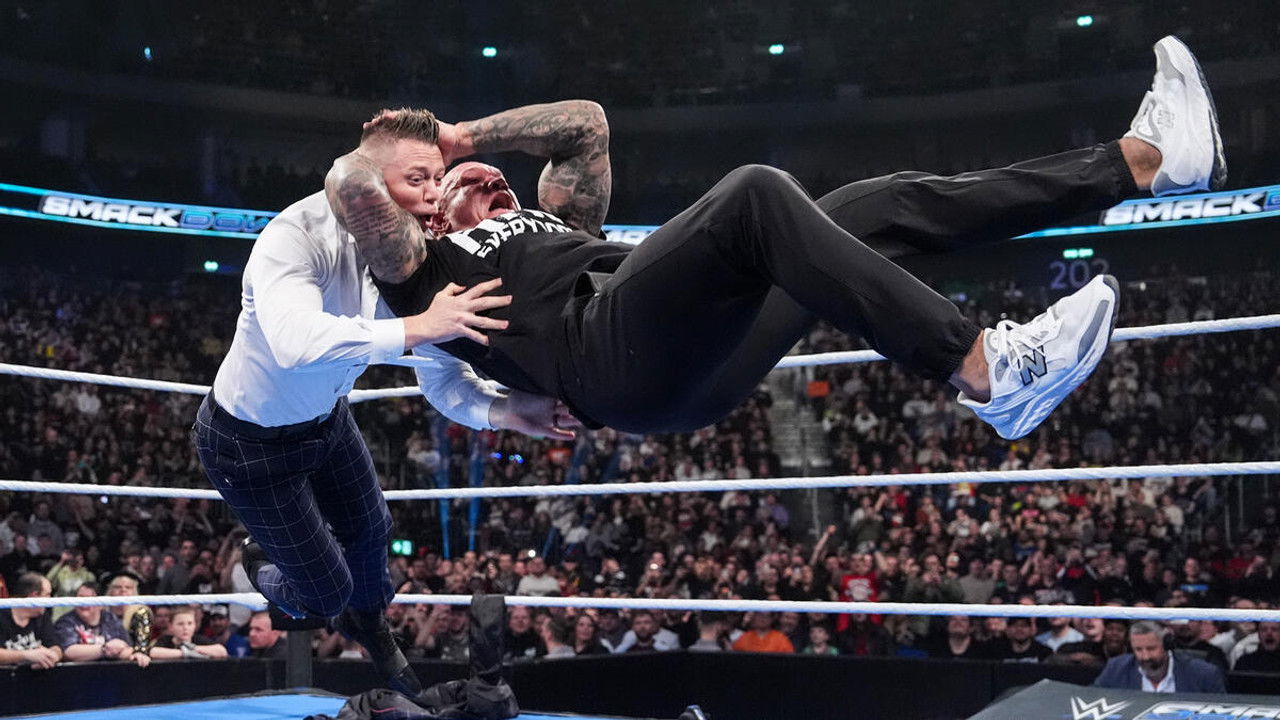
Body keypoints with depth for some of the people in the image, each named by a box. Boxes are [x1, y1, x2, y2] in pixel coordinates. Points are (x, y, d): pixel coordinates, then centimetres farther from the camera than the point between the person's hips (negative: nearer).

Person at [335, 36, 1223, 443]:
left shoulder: (549, 224, 39)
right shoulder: (424, 271, 19)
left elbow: (586, 125, 39)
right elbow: (350, 184, 1)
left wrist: (465, 134, 37)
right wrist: (413, 145, 22)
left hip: (696, 363, 8)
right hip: (611, 354, -8)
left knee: (881, 207, 0)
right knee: (756, 192, -28)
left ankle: (1143, 159, -4)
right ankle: (985, 371, -39)